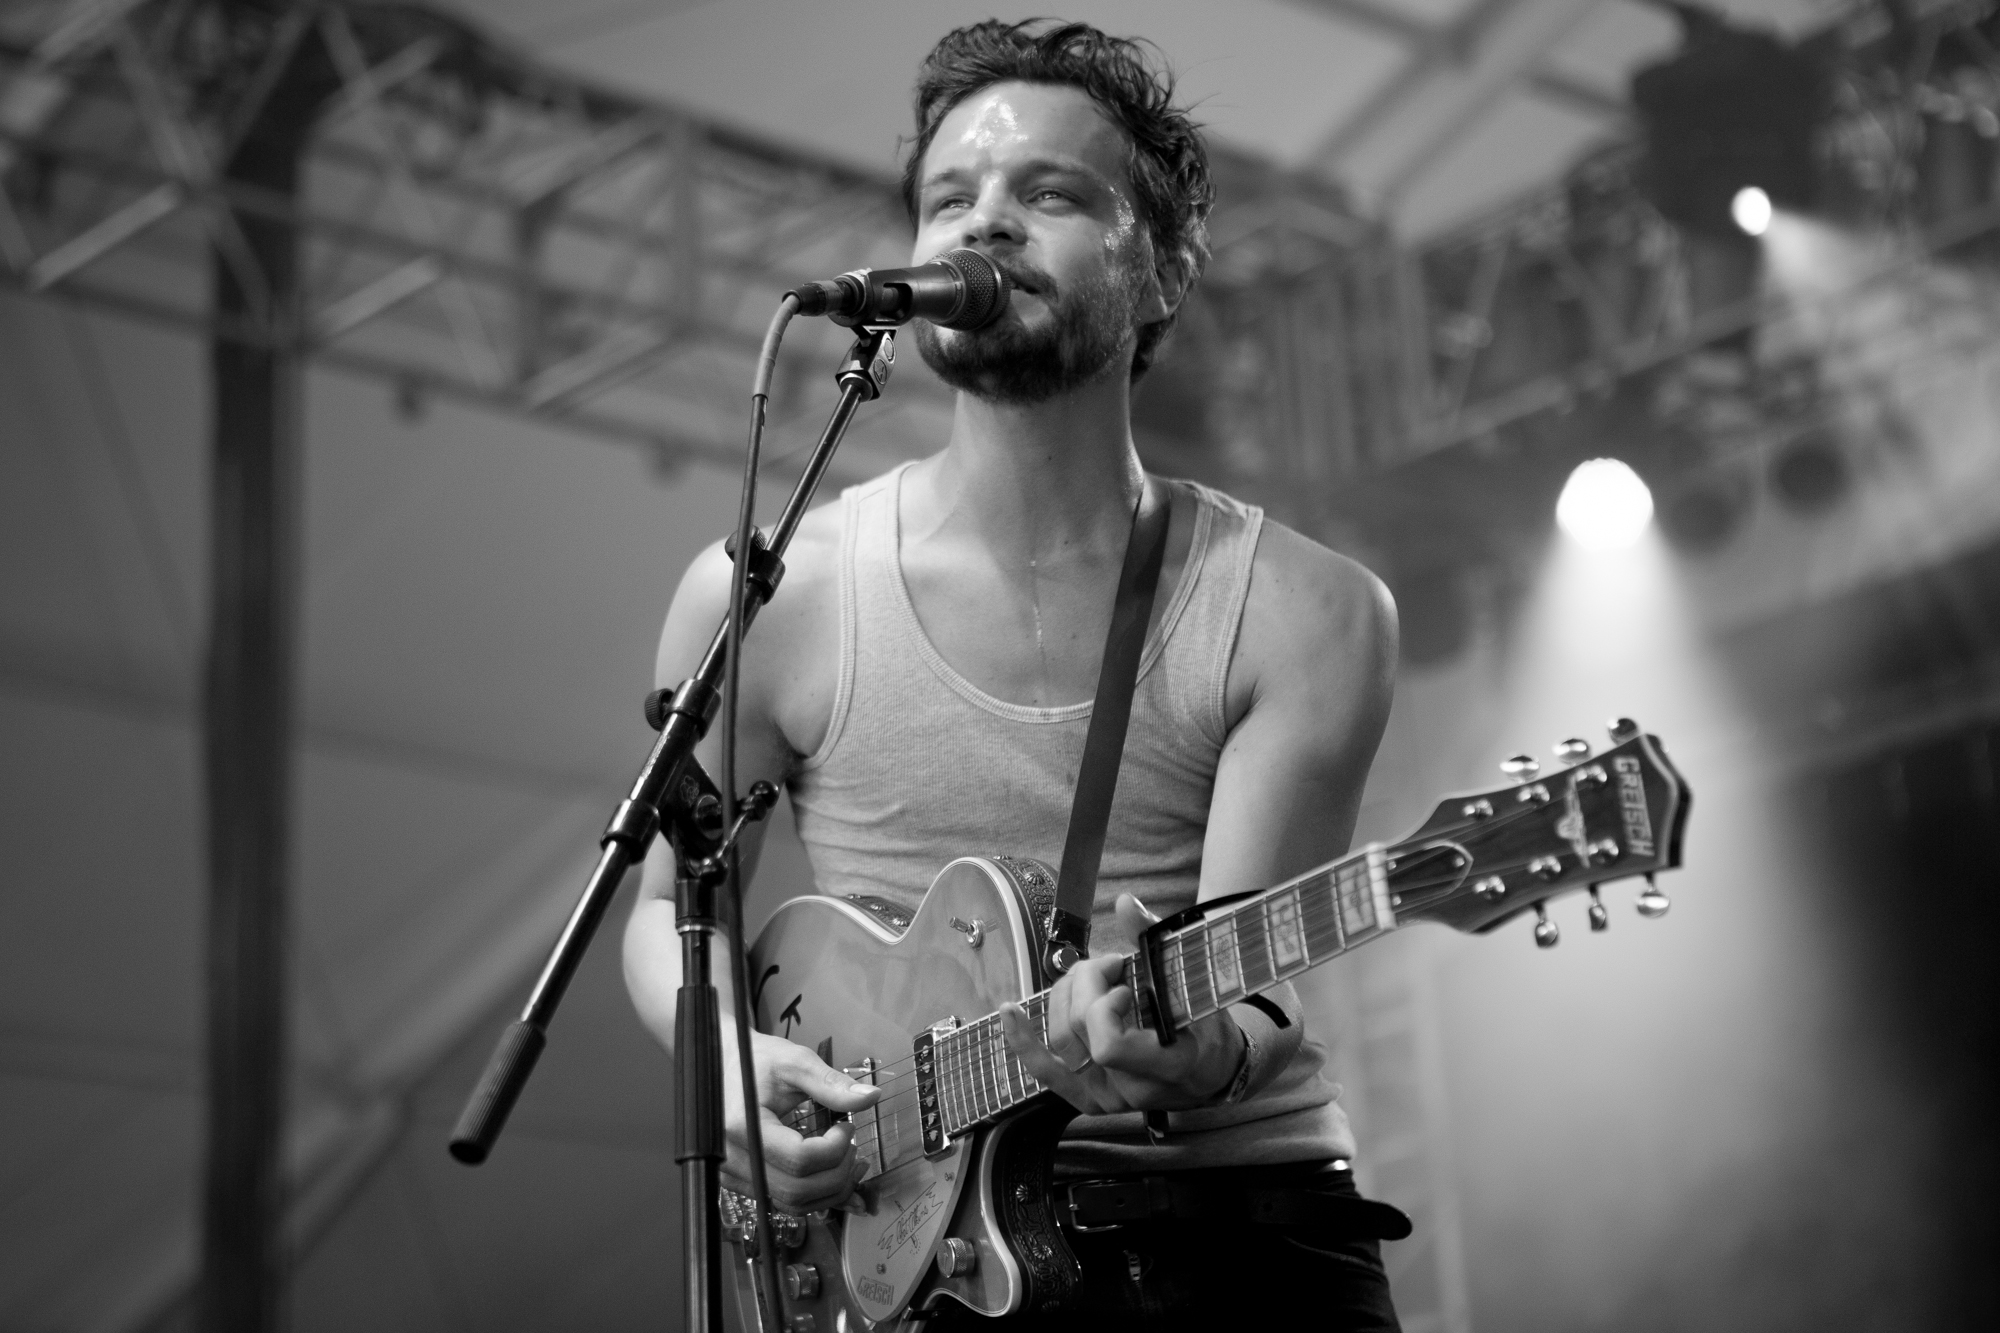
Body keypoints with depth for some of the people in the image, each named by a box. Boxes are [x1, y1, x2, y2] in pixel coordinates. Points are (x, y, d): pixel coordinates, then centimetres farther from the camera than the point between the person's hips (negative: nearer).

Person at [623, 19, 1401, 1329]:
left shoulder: (1303, 617, -4)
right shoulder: (765, 599, -2)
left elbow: (1253, 979, -9)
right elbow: (671, 904, 11)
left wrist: (1197, 1047, -31)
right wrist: (726, 1054, -9)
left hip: (1242, 1225, 0)